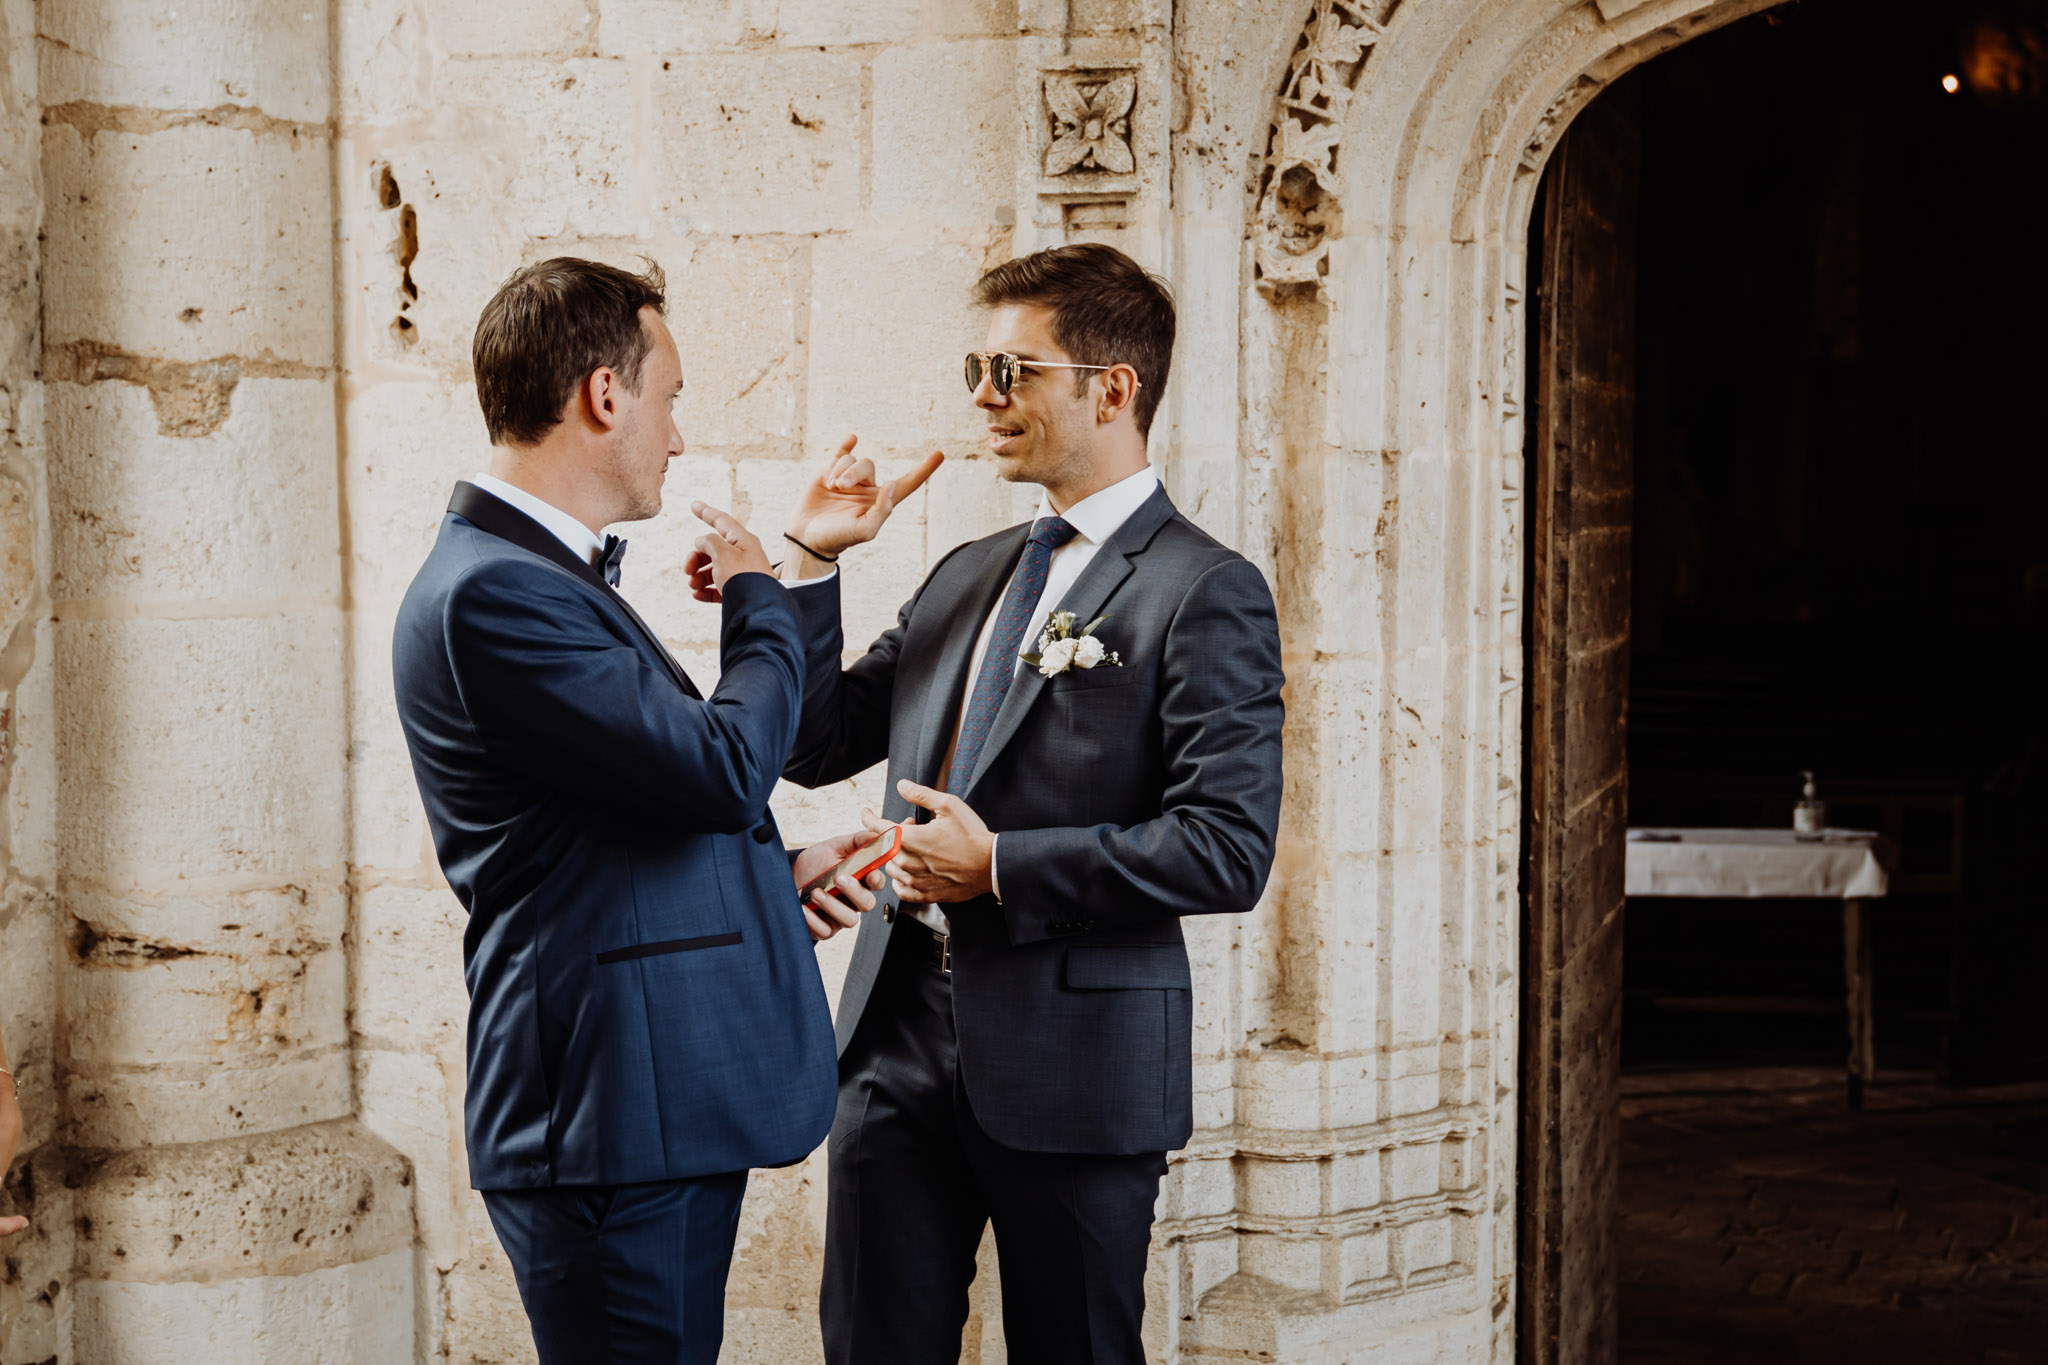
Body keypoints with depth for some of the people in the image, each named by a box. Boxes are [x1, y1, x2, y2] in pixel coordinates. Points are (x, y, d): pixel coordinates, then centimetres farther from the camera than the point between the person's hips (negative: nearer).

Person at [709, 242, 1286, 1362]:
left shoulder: (1204, 592, -8)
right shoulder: (966, 576, 16)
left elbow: (1229, 849, -16)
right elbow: (818, 747, 16)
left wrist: (1000, 868, -17)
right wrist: (811, 564, 5)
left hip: (1074, 1059, -6)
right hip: (899, 1034, 7)